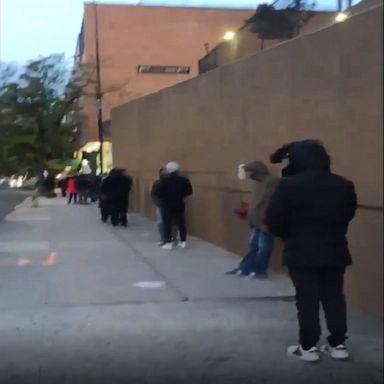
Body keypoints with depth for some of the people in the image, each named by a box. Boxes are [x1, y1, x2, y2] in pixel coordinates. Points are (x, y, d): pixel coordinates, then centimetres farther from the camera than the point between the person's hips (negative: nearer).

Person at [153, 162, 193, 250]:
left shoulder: (164, 180, -12)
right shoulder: (184, 180, -2)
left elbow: (157, 192, -13)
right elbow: (189, 192, 1)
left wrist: (163, 198, 6)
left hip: (167, 205, -3)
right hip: (179, 205, 3)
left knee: (167, 224, 4)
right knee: (181, 223, 12)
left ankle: (168, 243, 3)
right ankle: (183, 242, 17)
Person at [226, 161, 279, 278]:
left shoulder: (272, 181, -19)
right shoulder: (260, 182, 13)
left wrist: (266, 223, -22)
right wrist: (252, 220, 18)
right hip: (258, 221, 10)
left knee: (263, 247, 1)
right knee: (253, 245, 15)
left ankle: (260, 270, 13)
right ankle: (244, 268, 22)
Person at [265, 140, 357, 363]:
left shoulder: (289, 186, -13)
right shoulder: (345, 186, 2)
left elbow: (274, 221, -9)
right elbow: (348, 215, 13)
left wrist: (290, 235, 9)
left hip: (302, 253, -4)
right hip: (335, 251, 4)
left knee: (307, 299, 5)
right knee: (334, 297, 13)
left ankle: (309, 347, 11)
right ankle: (338, 344, 19)